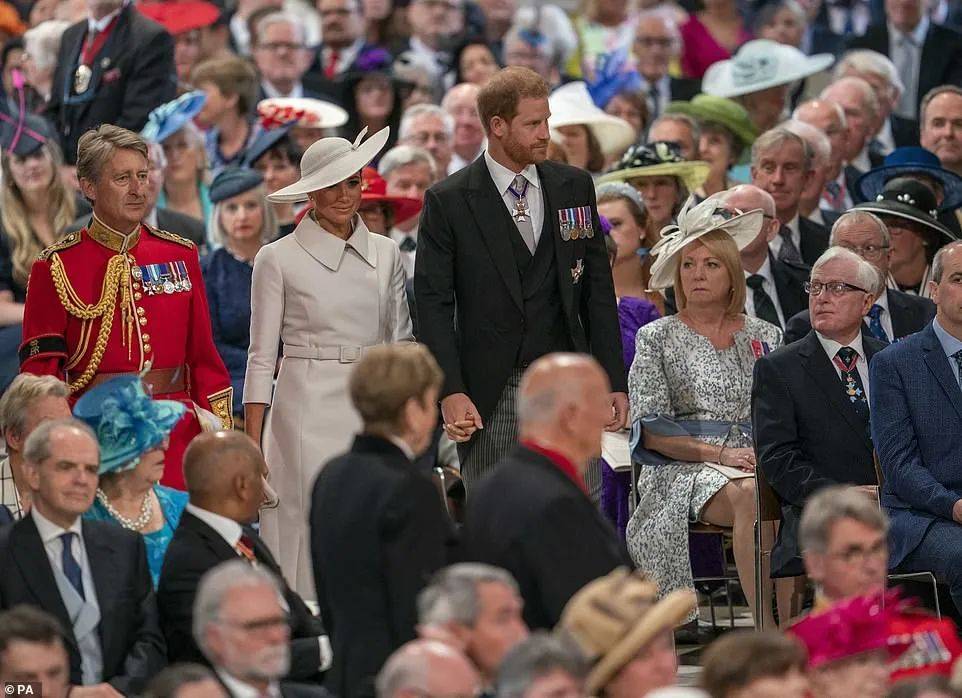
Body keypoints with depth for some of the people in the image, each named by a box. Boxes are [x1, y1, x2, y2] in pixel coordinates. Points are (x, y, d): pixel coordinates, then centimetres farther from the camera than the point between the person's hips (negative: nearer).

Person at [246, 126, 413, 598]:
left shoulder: (385, 255, 10)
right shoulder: (278, 259, -1)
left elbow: (402, 345, 13)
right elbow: (261, 358, 0)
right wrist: (251, 447, -5)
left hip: (373, 412, 3)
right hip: (308, 413, -3)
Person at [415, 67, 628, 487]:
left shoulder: (574, 188, 9)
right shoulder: (448, 202, -2)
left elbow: (598, 289, 12)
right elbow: (433, 305, -5)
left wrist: (613, 381, 6)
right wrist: (450, 392, -15)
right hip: (491, 397, -3)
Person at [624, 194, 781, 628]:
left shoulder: (765, 337, 19)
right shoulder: (657, 338, 10)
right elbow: (651, 432, 1)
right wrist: (720, 454, -12)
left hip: (760, 464, 3)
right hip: (685, 470, -3)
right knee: (750, 496, -37)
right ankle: (768, 629, -40)